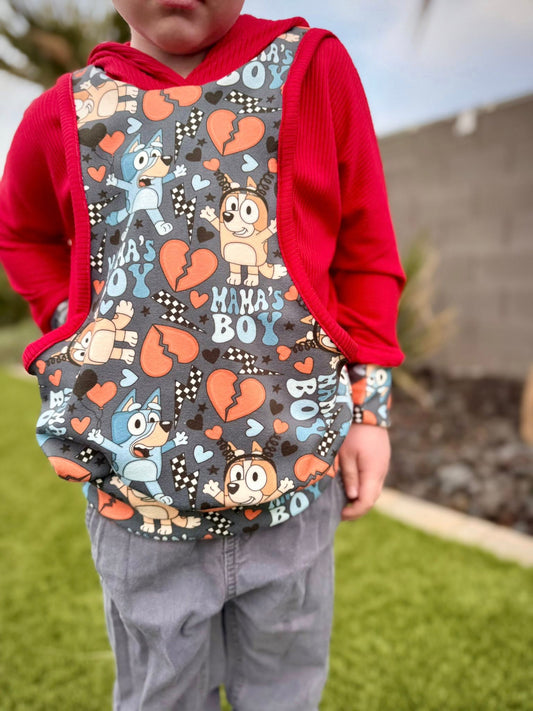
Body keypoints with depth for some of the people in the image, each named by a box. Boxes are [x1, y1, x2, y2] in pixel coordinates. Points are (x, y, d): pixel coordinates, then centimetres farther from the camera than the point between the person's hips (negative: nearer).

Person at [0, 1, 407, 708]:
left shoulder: (313, 67, -1)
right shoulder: (67, 111, 4)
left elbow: (364, 248, 1)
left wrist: (368, 408, -2)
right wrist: (73, 326, 3)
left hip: (295, 468, 0)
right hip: (135, 484, 2)